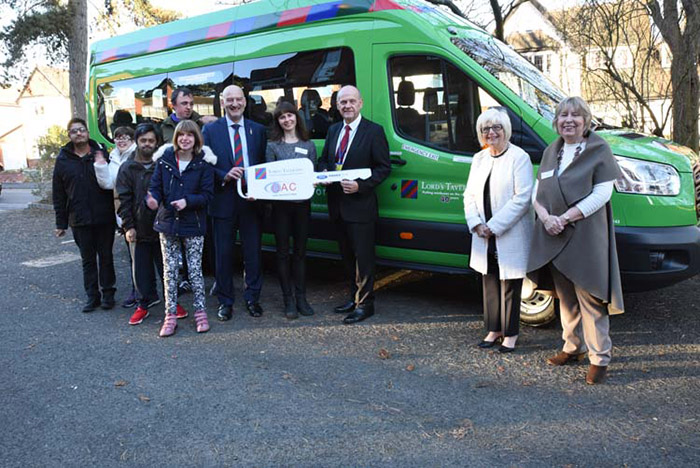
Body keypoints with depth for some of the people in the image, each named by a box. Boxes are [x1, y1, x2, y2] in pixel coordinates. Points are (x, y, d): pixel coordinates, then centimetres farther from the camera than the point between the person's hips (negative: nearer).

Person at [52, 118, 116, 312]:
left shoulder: (102, 153, 0)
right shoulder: (63, 159, 5)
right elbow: (58, 194, 6)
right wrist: (61, 223, 5)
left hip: (104, 218, -1)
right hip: (80, 220, 2)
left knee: (106, 257, 9)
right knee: (88, 259, 10)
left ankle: (108, 293, 20)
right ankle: (92, 296, 19)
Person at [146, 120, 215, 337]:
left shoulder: (204, 164, -4)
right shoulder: (164, 160, 2)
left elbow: (207, 194, -6)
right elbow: (155, 187, 2)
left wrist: (187, 201, -21)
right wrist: (153, 199, -20)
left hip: (193, 224, -2)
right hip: (167, 222, 2)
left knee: (195, 270, 2)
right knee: (169, 271, 6)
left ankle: (200, 311, 17)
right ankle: (170, 315, 13)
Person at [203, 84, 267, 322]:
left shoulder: (258, 130, 8)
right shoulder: (210, 130, 3)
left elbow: (264, 165, 7)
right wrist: (225, 176, -17)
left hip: (252, 199, 1)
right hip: (223, 201, -1)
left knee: (253, 251, 8)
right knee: (223, 253, 7)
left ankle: (252, 298, 23)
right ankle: (225, 301, 20)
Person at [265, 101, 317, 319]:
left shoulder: (309, 146, 9)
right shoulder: (273, 146, 3)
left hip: (302, 203, 2)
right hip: (280, 204, -2)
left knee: (300, 252, 9)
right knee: (283, 252, 4)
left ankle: (301, 298, 17)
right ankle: (288, 301, 12)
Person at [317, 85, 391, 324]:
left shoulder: (374, 131, -7)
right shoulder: (333, 130, 13)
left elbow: (384, 167, -9)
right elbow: (323, 159, 21)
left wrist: (360, 185, -21)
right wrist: (323, 173, -3)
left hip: (360, 204, -7)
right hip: (337, 204, 7)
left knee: (363, 256, -1)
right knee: (347, 255, 16)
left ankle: (365, 303, 9)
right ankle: (355, 297, 29)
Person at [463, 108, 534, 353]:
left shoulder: (519, 157, -9)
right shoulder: (479, 158, 11)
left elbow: (522, 198, -16)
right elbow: (469, 195, 10)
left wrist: (493, 226, -17)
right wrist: (476, 224, -6)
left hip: (511, 236, -6)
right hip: (484, 238, 6)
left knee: (510, 285, 3)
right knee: (489, 282, 13)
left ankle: (510, 333, 17)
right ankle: (494, 329, 26)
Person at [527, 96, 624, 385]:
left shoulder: (599, 150, -3)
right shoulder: (551, 152, 13)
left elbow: (601, 194, -11)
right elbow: (537, 192, 10)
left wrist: (566, 218, -17)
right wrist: (546, 217, -10)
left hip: (586, 235, -5)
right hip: (553, 236, 6)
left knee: (589, 297, -4)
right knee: (565, 296, 14)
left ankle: (599, 358, 7)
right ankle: (573, 348, 28)